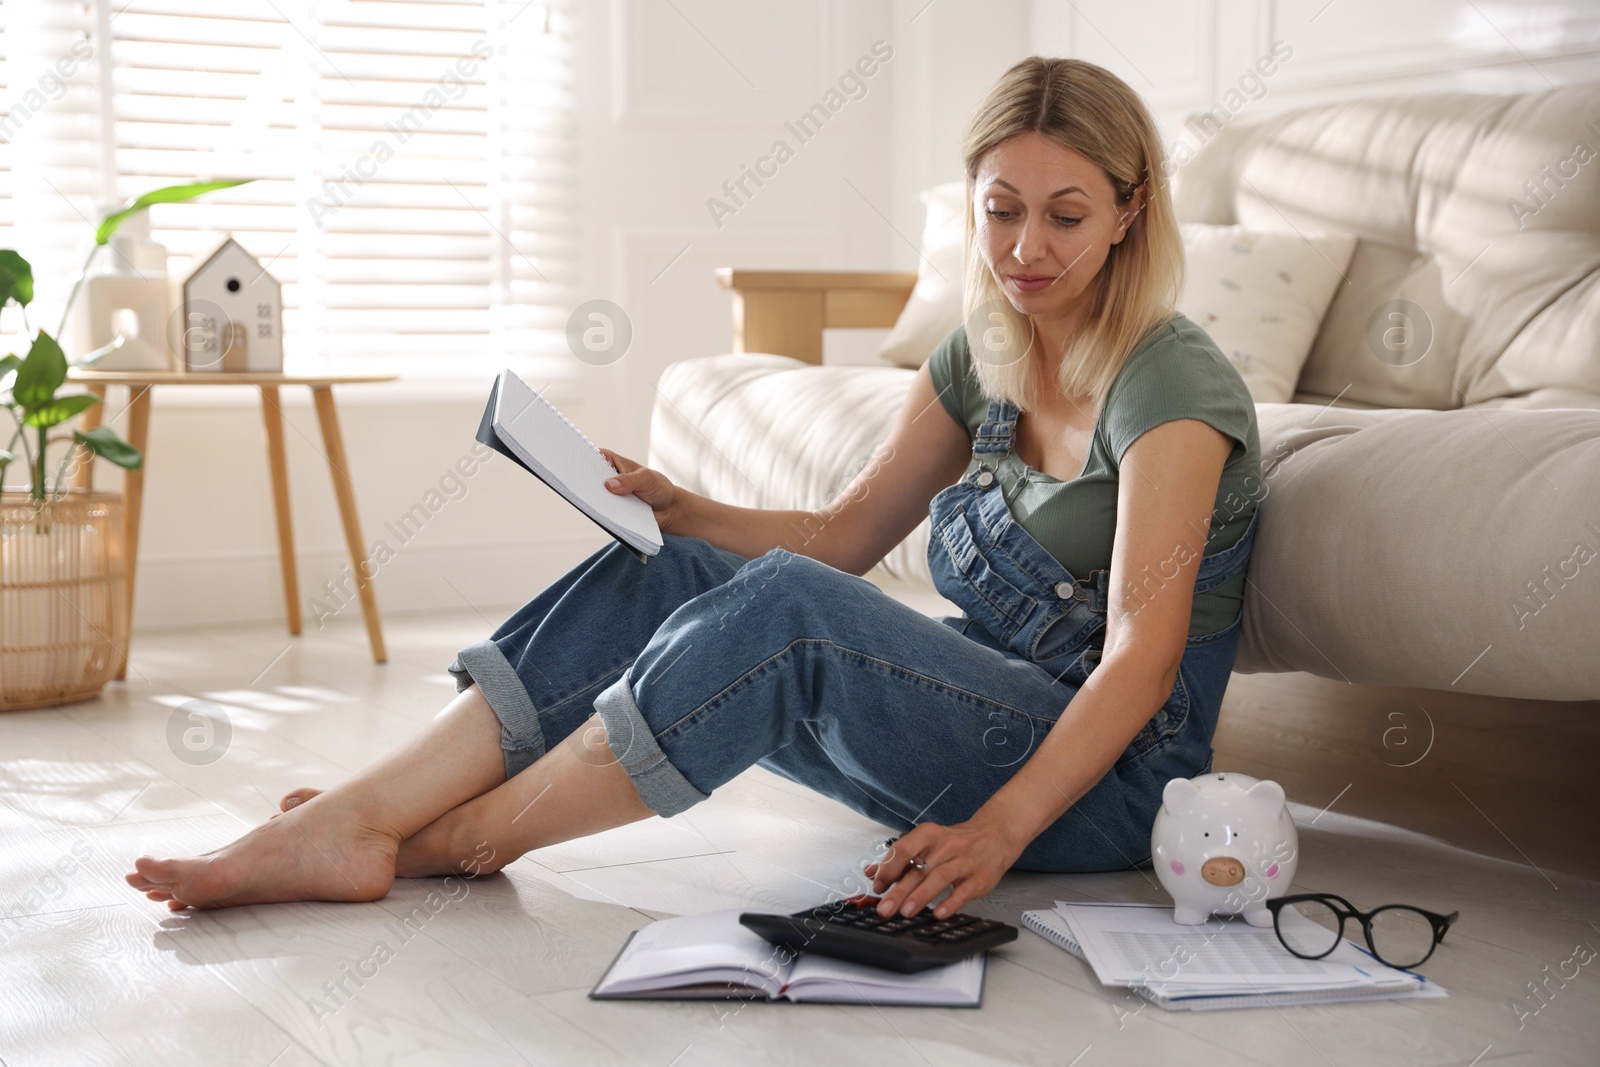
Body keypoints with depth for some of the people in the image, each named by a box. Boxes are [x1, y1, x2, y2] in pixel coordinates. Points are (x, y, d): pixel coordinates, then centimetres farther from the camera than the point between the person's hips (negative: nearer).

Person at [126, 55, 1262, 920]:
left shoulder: (1171, 380, -14)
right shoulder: (979, 359, 9)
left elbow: (1142, 654, -24)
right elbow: (840, 537, 11)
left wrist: (1000, 830, -36)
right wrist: (678, 508, -5)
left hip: (1111, 776, -7)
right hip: (981, 720, 7)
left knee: (781, 611, -31)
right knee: (658, 573, -11)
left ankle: (467, 837, -17)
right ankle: (351, 817, -20)